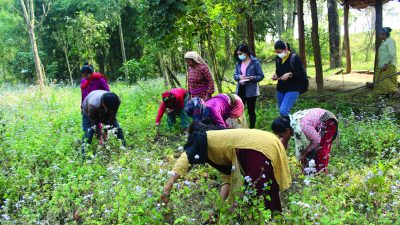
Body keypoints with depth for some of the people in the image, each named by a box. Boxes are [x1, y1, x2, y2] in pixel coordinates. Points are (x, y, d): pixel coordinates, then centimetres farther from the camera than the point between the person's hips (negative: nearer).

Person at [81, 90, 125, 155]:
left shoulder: (117, 101, -35)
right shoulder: (93, 104, -44)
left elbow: (112, 117, -20)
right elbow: (94, 122, -31)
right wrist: (99, 135, -27)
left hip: (105, 113, 3)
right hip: (88, 111, -3)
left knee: (117, 128, -4)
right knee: (89, 132, -18)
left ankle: (124, 146, 12)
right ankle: (84, 152, -6)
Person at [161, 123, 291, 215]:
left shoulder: (204, 139, 8)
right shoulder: (222, 149, 30)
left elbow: (187, 157, -12)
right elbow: (228, 179, 24)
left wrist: (169, 184, -16)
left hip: (260, 149, -10)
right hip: (269, 146, 10)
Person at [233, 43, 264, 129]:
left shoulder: (255, 62, -8)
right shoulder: (238, 63, 7)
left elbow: (261, 76, -7)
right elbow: (235, 75, 10)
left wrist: (252, 78, -23)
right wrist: (239, 77, -12)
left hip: (251, 90, -4)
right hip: (240, 89, 5)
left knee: (251, 110, 7)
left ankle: (252, 129, 20)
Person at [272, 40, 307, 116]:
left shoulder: (295, 58, -10)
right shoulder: (278, 59, 7)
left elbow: (302, 73, -10)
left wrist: (290, 74, -23)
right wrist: (275, 75, 1)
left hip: (292, 89, -7)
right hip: (280, 89, 7)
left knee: (283, 111, -21)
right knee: (283, 112, 10)